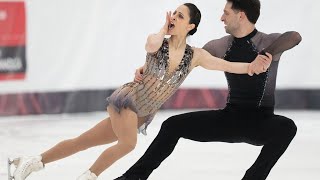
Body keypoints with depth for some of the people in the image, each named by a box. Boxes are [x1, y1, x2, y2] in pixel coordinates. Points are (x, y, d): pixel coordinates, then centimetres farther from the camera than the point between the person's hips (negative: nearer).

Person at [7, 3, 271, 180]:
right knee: (129, 142, -31)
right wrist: (164, 30, -15)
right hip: (126, 99, -4)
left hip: (143, 116, 4)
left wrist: (251, 66, -26)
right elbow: (151, 45, -33)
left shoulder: (195, 56, 1)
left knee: (82, 142, 4)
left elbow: (226, 65, -9)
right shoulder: (158, 42, -8)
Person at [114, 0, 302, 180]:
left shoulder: (268, 42, -12)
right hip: (230, 117, 5)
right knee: (173, 125, -3)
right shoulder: (221, 45, 3)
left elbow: (294, 37, -34)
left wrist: (264, 55, -39)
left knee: (286, 127, -39)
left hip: (261, 122, -5)